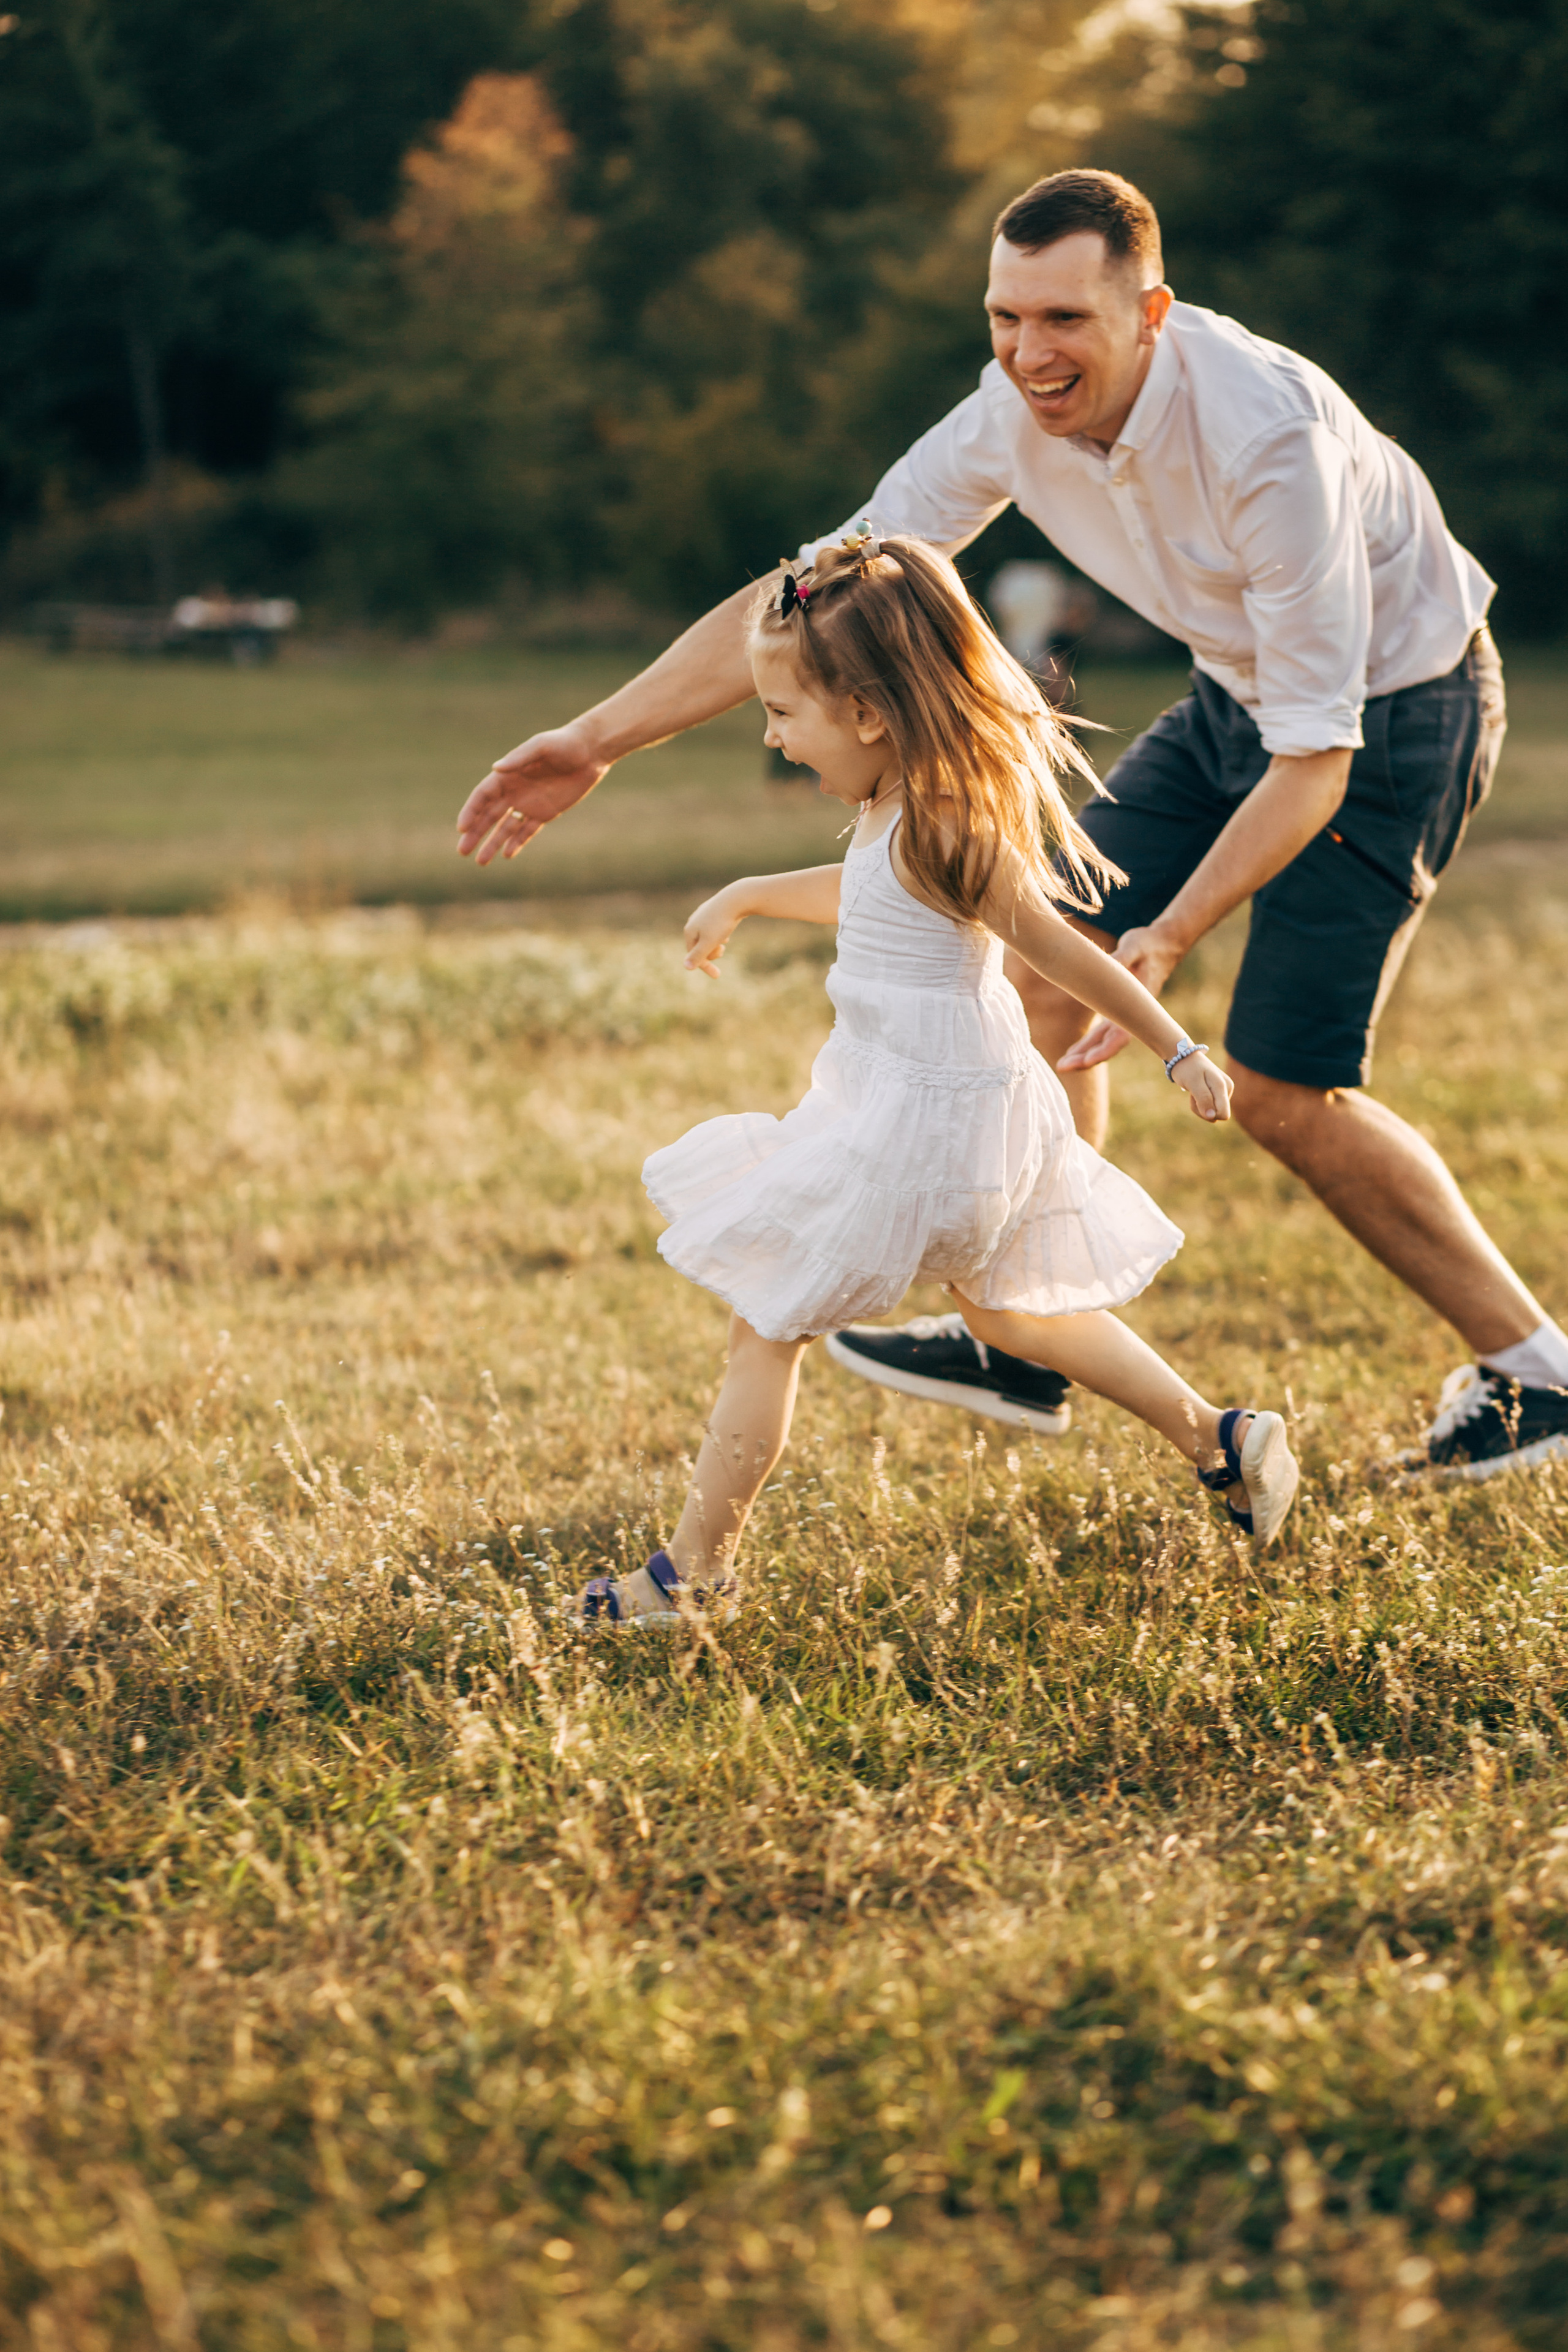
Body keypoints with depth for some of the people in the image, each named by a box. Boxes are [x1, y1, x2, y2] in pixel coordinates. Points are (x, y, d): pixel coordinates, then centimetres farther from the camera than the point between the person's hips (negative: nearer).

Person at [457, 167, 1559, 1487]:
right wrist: (597, 742, -14)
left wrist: (1172, 938, -40)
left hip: (1393, 708, -7)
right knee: (1051, 956, 4)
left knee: (1285, 1092, -7)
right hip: (1238, 696, 7)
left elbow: (1314, 758, -31)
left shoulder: (1267, 436, -35)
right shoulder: (1017, 412, -15)